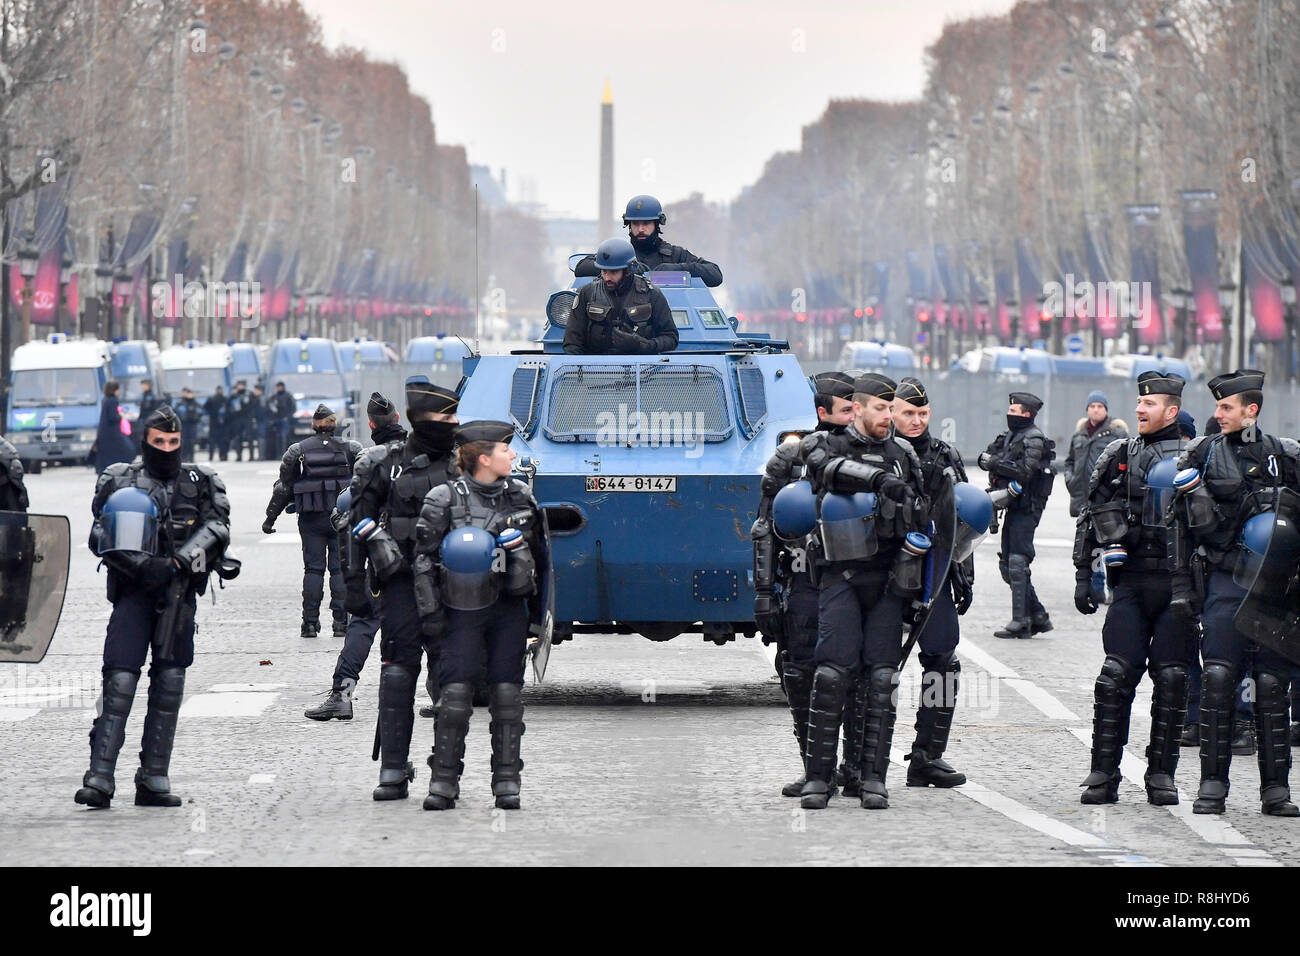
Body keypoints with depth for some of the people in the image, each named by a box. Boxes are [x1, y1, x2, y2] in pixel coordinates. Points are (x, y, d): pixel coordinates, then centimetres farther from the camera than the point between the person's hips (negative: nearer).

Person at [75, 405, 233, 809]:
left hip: (178, 594, 2)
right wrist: (143, 565, -16)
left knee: (169, 681, 2)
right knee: (120, 679, -11)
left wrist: (179, 562, -15)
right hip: (133, 591, -2)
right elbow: (101, 536, 0)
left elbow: (217, 528, 0)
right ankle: (100, 776, -14)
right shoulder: (119, 481, 6)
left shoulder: (201, 482, 10)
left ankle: (154, 779, 7)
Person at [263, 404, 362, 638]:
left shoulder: (297, 451, 2)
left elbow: (283, 487, 5)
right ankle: (341, 622, 0)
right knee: (340, 568, 3)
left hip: (311, 520, 0)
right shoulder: (351, 449, 1)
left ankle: (310, 621, 2)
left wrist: (270, 518, 12)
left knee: (313, 568, 5)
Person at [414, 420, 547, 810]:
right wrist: (430, 611, -6)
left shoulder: (520, 495, 8)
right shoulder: (444, 499, -5)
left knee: (506, 691, 2)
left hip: (511, 606, 3)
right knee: (456, 691, -7)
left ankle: (507, 780, 6)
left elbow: (540, 550, 19)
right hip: (463, 606, -3)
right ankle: (444, 780, -1)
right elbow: (425, 559, -2)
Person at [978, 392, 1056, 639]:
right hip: (1014, 507, 9)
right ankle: (1038, 616, 17)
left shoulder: (1034, 439, -10)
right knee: (1007, 565, 10)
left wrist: (995, 463, -15)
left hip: (1026, 508, -9)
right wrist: (989, 459, -12)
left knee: (1017, 563, -12)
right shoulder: (1010, 435, 16)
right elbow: (985, 458, 10)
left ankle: (1020, 622, -10)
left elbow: (1025, 470, -22)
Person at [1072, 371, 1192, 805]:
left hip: (1178, 582, -1)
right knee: (1116, 675, -6)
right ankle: (1103, 773, -1)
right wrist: (1083, 574, 8)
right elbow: (1090, 517, 15)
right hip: (1130, 581, 1)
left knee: (1171, 678, -1)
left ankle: (1162, 774, 9)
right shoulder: (1118, 455, 12)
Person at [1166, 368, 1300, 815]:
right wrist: (1182, 584, 3)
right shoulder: (1203, 454, 6)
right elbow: (1179, 523, 7)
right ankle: (1213, 784, -4)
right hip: (1223, 579, 0)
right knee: (1217, 680, -9)